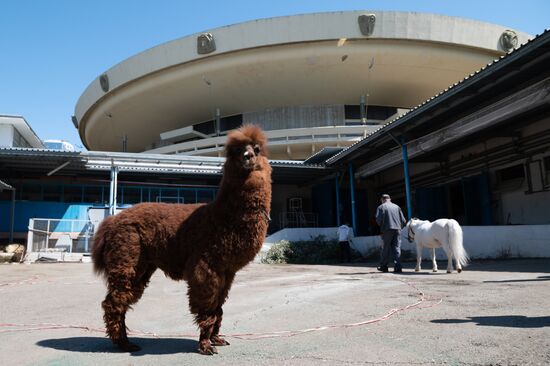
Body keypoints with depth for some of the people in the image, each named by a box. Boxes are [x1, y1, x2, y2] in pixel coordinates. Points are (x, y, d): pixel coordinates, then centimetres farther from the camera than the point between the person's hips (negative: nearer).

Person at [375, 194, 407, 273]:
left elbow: (378, 219, -7)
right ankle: (398, 267, -2)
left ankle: (383, 266, 15)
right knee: (397, 248, 3)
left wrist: (381, 227, 10)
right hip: (397, 229, 3)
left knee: (386, 249, 7)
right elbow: (403, 220, 9)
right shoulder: (397, 207, 13)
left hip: (387, 230, -2)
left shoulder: (381, 207, 3)